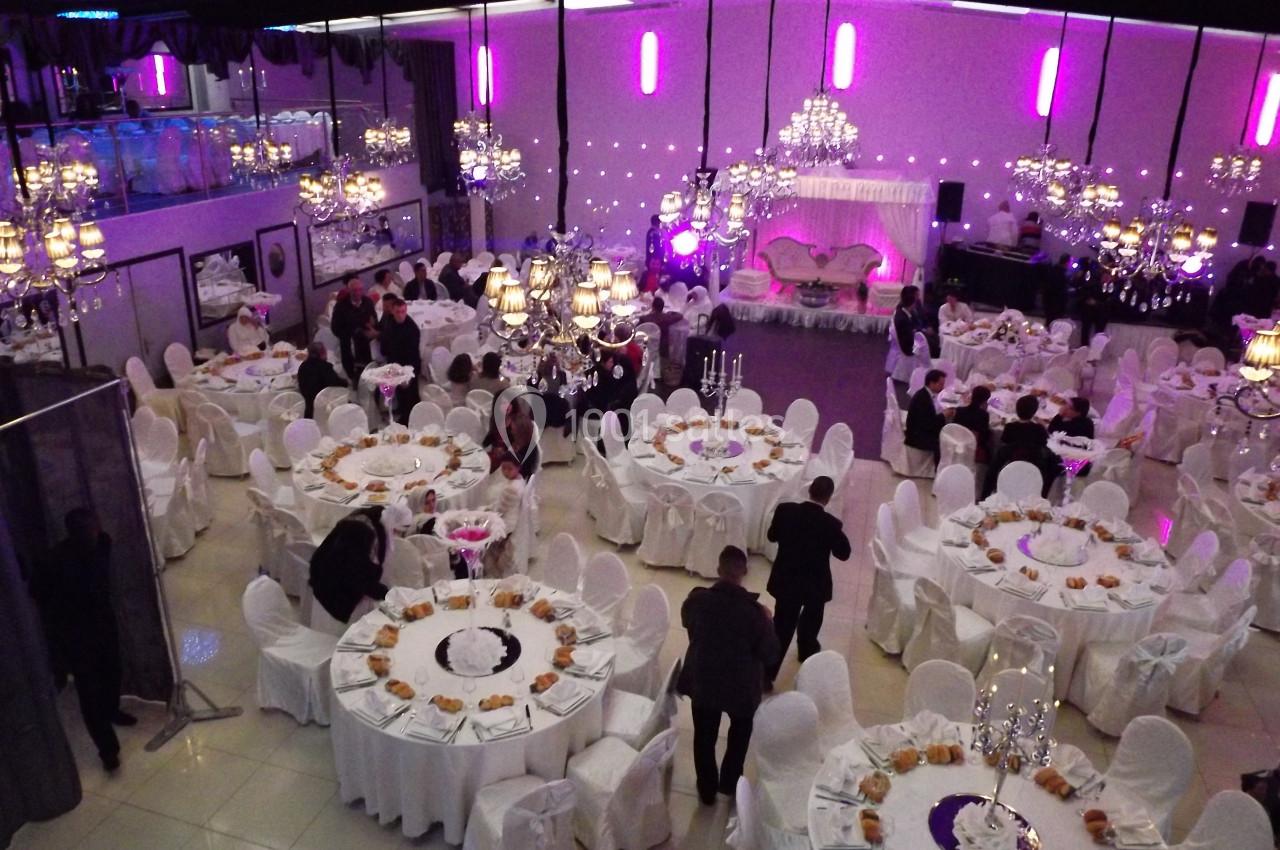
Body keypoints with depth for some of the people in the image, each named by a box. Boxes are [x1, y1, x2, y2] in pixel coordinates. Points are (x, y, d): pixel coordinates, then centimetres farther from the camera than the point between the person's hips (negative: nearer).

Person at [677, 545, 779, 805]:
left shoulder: (697, 599, -19)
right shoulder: (754, 610, -27)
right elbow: (770, 656, -17)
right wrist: (766, 621, -5)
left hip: (703, 682, 2)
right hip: (742, 687, -1)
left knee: (705, 737, 25)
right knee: (740, 733, 29)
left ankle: (707, 789, 40)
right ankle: (729, 783, 44)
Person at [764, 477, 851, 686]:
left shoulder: (785, 510, -14)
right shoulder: (831, 524, -22)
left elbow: (772, 536, 2)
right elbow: (844, 553, -7)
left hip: (786, 580, 2)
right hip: (815, 584, -2)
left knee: (782, 625, 11)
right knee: (811, 617, 27)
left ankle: (767, 673, 9)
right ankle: (807, 649, 50)